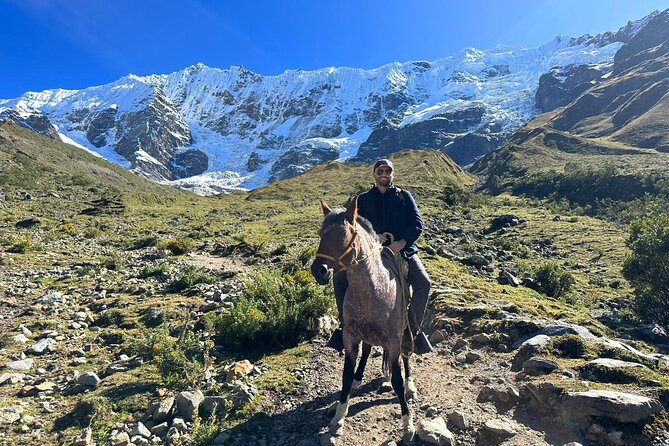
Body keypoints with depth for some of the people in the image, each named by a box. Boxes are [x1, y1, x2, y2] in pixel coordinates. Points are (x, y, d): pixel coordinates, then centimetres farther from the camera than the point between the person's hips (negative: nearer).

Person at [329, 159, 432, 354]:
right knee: (339, 278, -13)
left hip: (403, 250, -1)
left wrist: (402, 242, -16)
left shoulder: (404, 196, 10)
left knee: (423, 283, -24)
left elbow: (417, 224, 1)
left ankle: (414, 328, -5)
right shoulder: (363, 199, 13)